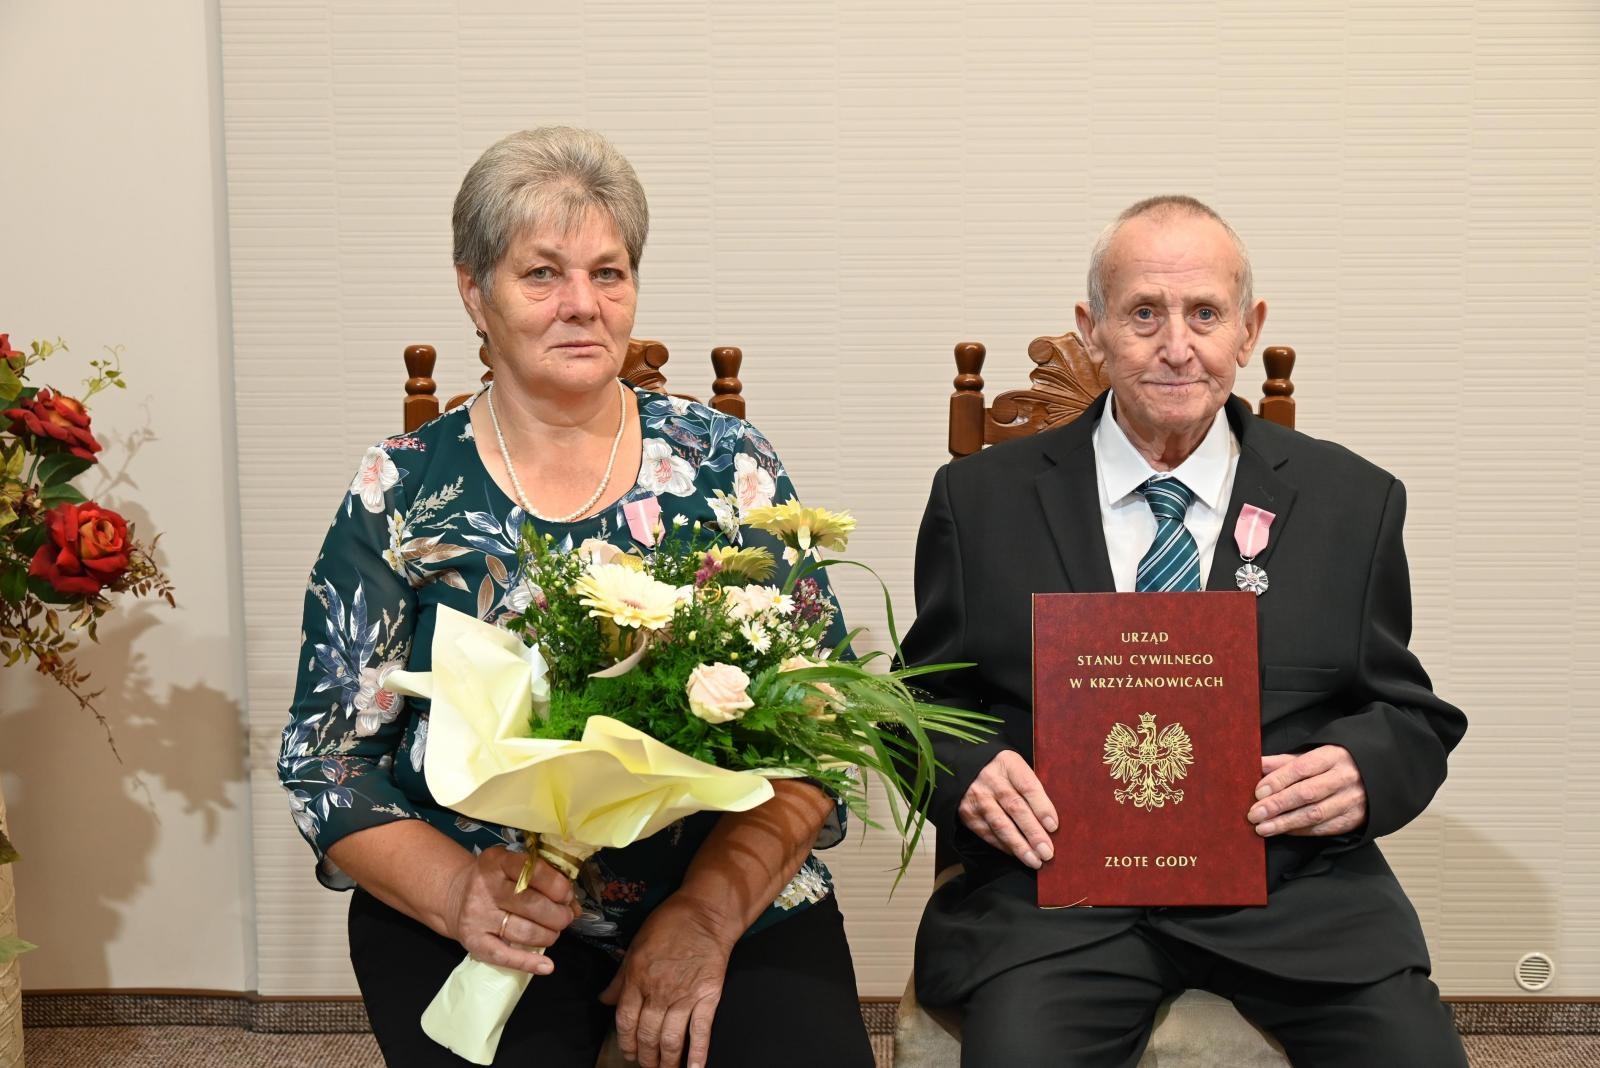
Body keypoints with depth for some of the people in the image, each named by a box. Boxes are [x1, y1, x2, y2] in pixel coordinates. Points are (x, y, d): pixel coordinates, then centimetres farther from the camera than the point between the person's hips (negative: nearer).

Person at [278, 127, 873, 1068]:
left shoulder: (728, 465, 2)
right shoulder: (402, 494, 1)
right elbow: (329, 758, 1)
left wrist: (713, 908, -16)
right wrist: (458, 891, -18)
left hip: (733, 895, 1)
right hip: (490, 917, 0)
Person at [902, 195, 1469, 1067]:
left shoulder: (1352, 503, 10)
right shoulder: (982, 500, 8)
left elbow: (1414, 717, 13)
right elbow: (922, 701, 12)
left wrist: (1362, 772, -10)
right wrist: (964, 771, -11)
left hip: (1290, 885, 2)